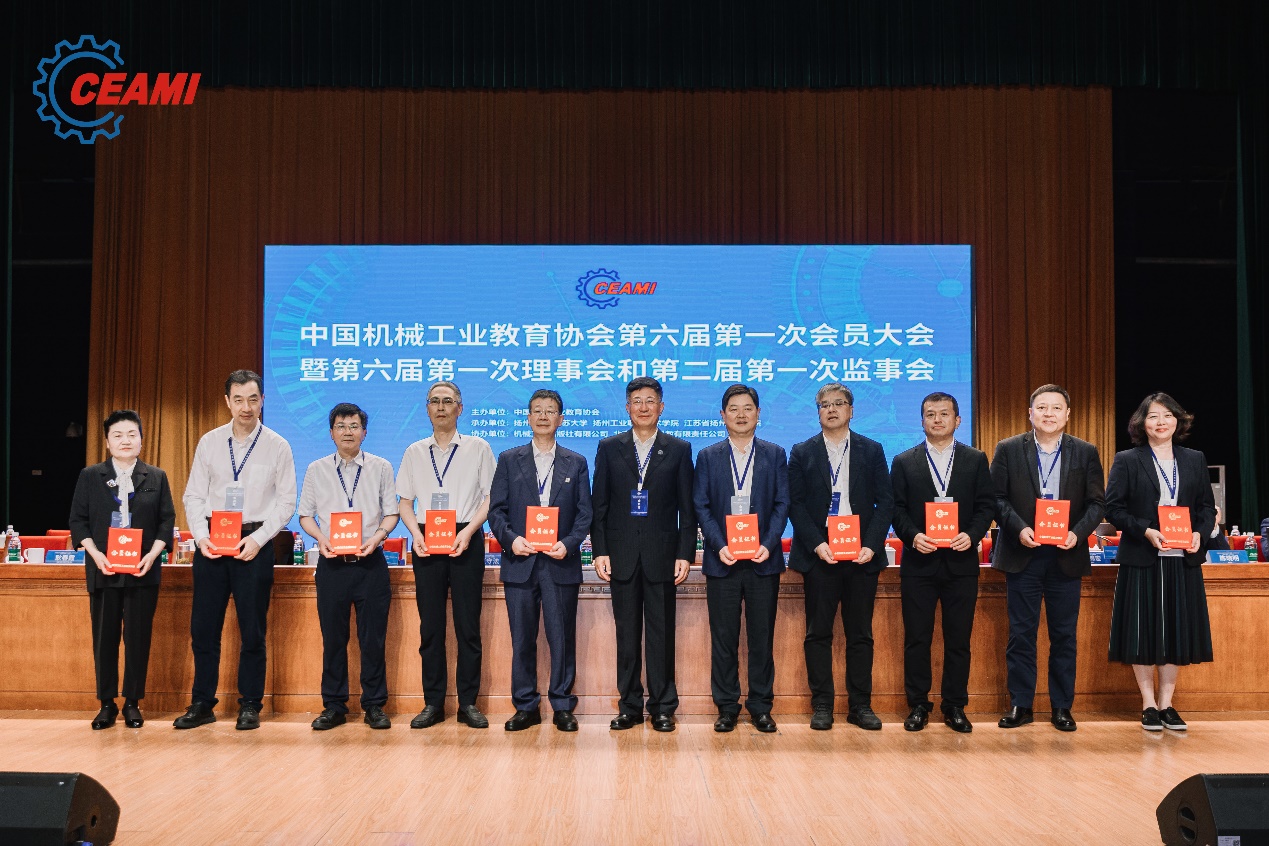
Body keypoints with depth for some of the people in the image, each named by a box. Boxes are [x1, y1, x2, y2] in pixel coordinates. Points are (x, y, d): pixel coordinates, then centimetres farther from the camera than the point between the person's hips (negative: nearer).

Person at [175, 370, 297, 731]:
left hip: (254, 544, -2)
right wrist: (201, 536, -8)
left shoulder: (277, 446, 0)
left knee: (252, 630, 3)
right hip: (211, 542, 2)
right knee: (203, 627, 5)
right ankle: (202, 704, 16)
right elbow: (193, 496, 8)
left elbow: (286, 502, -1)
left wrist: (257, 538, -12)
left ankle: (250, 707, 14)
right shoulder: (209, 443, 7)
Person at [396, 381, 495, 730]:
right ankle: (433, 703, 11)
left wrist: (468, 531, -13)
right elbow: (405, 502, 12)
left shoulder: (478, 448, 5)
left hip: (465, 540, -2)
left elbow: (490, 498, 1)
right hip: (426, 542, 2)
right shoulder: (415, 452, 12)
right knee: (430, 625, 4)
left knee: (468, 623, -1)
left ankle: (468, 702, 7)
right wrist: (416, 532, -6)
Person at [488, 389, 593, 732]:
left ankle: (562, 706, 12)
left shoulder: (576, 463, 10)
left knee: (562, 637, 1)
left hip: (560, 562, 0)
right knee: (522, 638, 5)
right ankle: (526, 707, 14)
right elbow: (496, 509, 5)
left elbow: (584, 513, 5)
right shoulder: (509, 460, 9)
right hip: (520, 562, 1)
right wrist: (510, 538, -12)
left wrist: (568, 544, -12)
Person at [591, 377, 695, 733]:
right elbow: (599, 505, 6)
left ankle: (662, 707, 12)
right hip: (622, 556, 1)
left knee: (661, 634, 3)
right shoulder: (609, 448, 7)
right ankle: (629, 706, 15)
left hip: (661, 555, -1)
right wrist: (600, 551, -2)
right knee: (626, 634, 6)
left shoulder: (679, 450, 5)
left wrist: (685, 554, -5)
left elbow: (687, 508, 3)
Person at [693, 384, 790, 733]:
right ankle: (726, 706, 13)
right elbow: (701, 506, 2)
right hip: (722, 560, 0)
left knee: (762, 636, 5)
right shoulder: (708, 456, 7)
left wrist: (769, 544, -11)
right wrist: (718, 546, -11)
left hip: (763, 560, 0)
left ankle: (761, 706, 14)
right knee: (723, 637, 4)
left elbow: (782, 504, 3)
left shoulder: (775, 454, 8)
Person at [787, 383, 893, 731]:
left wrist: (871, 545, -9)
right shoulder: (802, 453, 7)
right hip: (818, 555, -1)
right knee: (818, 633, 2)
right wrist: (817, 544, -12)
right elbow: (795, 504, 1)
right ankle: (821, 705, 10)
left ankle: (860, 705, 14)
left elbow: (885, 501, 4)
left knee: (860, 634, 6)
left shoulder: (872, 451, 9)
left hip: (862, 554, 1)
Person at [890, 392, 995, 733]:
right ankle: (918, 705, 12)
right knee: (916, 639, 3)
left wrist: (971, 534, -13)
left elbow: (986, 506, 4)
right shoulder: (904, 462, 7)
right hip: (918, 562, 0)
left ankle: (954, 706, 15)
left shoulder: (976, 460, 8)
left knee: (959, 639, 5)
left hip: (961, 561, 1)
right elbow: (897, 509, 2)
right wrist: (913, 536, -14)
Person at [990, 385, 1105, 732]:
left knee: (1064, 635, 7)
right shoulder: (1008, 449, 3)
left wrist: (1078, 533, -13)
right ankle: (1020, 705, 13)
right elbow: (997, 498, 0)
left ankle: (1062, 707, 16)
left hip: (1066, 556, 1)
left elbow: (1096, 502, 4)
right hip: (1022, 555, -1)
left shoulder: (1086, 452, 6)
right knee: (1021, 634, 3)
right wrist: (1018, 528, -15)